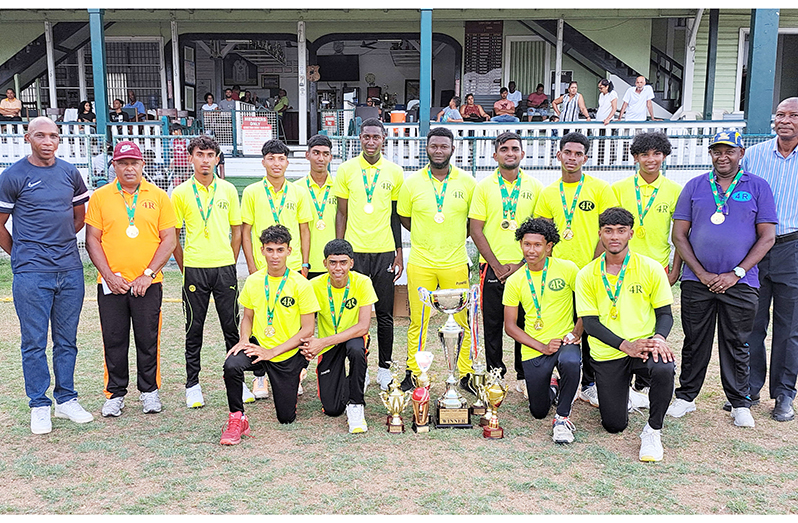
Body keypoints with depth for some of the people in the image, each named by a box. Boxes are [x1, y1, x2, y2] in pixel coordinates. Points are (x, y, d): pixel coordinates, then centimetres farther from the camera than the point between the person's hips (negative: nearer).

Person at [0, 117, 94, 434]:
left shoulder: (70, 173, 9)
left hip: (70, 270, 4)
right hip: (31, 274, -4)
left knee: (67, 340, 11)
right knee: (34, 342, 3)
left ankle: (66, 399, 22)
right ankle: (39, 406, 15)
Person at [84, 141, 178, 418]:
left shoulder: (158, 197, 4)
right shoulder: (100, 196, 5)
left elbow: (169, 239, 1)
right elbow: (92, 239, 3)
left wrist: (148, 274, -9)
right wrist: (108, 275, -8)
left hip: (148, 283, 0)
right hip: (111, 283, 1)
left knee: (148, 340, 5)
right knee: (114, 341, 6)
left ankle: (149, 391, 21)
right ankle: (115, 394, 20)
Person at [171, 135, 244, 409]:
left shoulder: (228, 190, 6)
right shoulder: (180, 193, 1)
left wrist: (230, 264, 6)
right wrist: (185, 267, 2)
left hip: (225, 267, 1)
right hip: (194, 269, -1)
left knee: (232, 327, 6)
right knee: (194, 329, 6)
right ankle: (192, 384, 17)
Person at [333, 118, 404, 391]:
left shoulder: (394, 172, 5)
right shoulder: (346, 170, 2)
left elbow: (396, 215, 9)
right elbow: (341, 214, 4)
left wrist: (399, 253, 6)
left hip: (385, 252, 1)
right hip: (355, 252, -1)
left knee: (385, 314, 6)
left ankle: (384, 368, 19)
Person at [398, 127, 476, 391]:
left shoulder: (467, 182, 2)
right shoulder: (412, 182, 3)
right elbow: (404, 217, 14)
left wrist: (454, 240, 8)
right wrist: (428, 237, 8)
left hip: (456, 263, 0)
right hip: (420, 263, 0)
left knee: (462, 321, 3)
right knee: (417, 321, 5)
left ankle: (466, 374, 17)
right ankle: (413, 373, 18)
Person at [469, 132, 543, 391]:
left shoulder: (535, 187, 5)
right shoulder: (484, 187, 3)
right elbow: (476, 230, 0)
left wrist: (521, 264, -7)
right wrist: (498, 266, -8)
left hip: (525, 268, 1)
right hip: (493, 267, 0)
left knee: (525, 323, 5)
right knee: (492, 325, 5)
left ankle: (524, 376, 19)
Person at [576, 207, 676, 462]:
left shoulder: (651, 268, -1)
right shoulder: (587, 275, 0)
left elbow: (665, 314, 3)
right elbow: (590, 323, -4)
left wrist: (659, 338, -20)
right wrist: (625, 345, -18)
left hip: (644, 345, 0)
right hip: (607, 354, 1)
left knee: (664, 369, -36)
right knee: (614, 425, -1)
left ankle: (653, 431, -11)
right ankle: (619, 394, 36)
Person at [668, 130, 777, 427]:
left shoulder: (758, 187, 4)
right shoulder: (695, 187, 6)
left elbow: (767, 237, 0)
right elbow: (679, 235, 4)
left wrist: (736, 274, -9)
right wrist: (701, 273, -6)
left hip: (740, 283, -1)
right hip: (697, 281, 1)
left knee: (736, 345, 8)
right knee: (695, 343, 9)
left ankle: (740, 404, 22)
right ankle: (686, 397, 22)